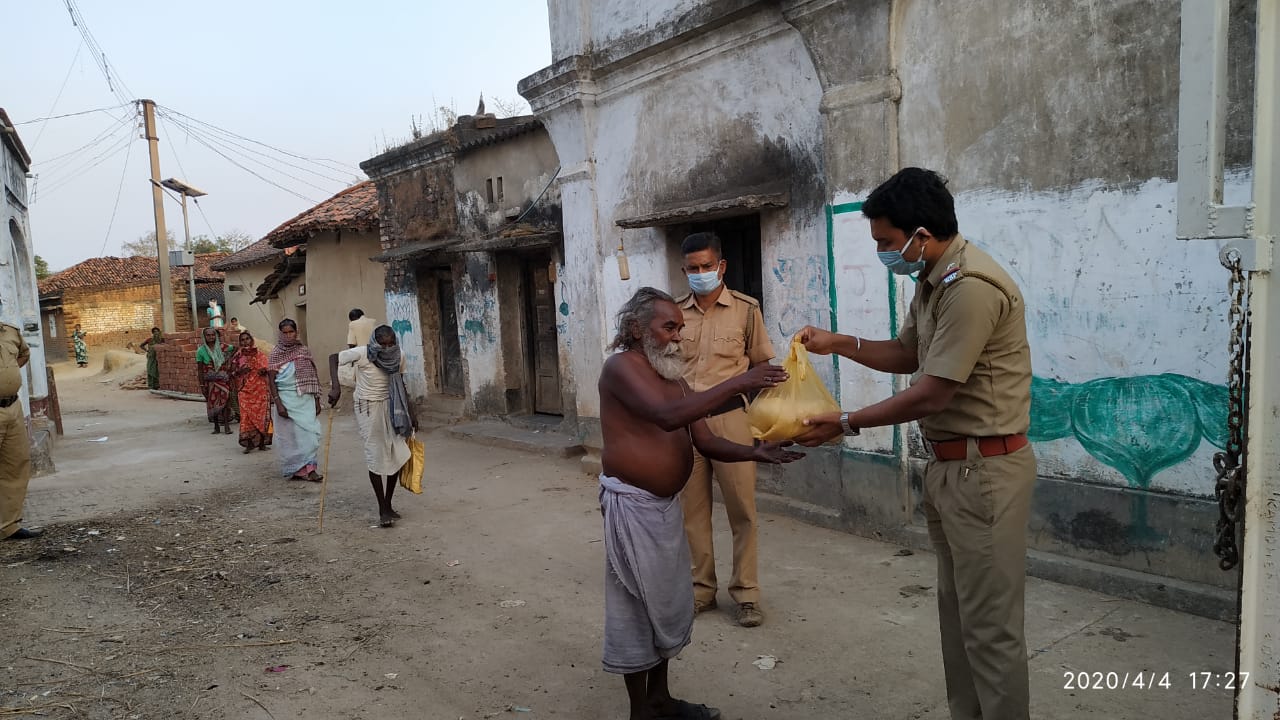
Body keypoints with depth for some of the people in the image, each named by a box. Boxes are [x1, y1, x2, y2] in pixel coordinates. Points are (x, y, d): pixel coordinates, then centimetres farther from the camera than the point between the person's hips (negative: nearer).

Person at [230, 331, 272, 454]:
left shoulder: (260, 355, 3)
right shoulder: (238, 357, 6)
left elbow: (265, 369, -2)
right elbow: (233, 373, 7)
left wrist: (263, 370, -23)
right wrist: (240, 371, -12)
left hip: (260, 389, -1)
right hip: (245, 390, 1)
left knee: (261, 415, 1)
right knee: (247, 416, -3)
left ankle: (262, 442, 10)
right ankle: (249, 443, 0)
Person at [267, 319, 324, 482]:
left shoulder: (305, 351, 7)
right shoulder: (276, 354, -2)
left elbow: (313, 377, 11)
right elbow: (271, 381, -5)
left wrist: (317, 400, 8)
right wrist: (278, 404, -13)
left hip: (306, 399, 3)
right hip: (287, 399, -3)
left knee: (310, 431, -4)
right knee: (290, 434, 2)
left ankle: (309, 468, -1)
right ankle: (294, 470, 13)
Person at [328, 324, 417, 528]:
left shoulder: (399, 357, -3)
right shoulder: (362, 354, -17)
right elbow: (333, 358, -20)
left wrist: (410, 413, 11)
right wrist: (336, 387, -34)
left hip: (389, 407, 5)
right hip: (368, 408, -4)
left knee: (398, 455, 1)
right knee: (376, 457, -4)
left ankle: (388, 504, 19)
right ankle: (382, 510, 6)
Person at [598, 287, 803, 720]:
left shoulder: (674, 379, 13)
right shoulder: (621, 367, -14)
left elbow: (707, 443, 6)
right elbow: (668, 416, -31)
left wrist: (756, 453, -12)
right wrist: (739, 384, -32)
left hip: (666, 504, 9)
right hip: (631, 504, -9)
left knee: (669, 602, 17)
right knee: (638, 607, 2)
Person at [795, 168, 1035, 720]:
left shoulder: (972, 287, -23)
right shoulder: (932, 282, 9)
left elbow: (930, 395, -22)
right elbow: (907, 354, 23)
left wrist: (846, 424, -12)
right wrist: (838, 343, 11)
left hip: (984, 468, -10)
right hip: (948, 465, 10)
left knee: (990, 624, 0)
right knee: (956, 610, 18)